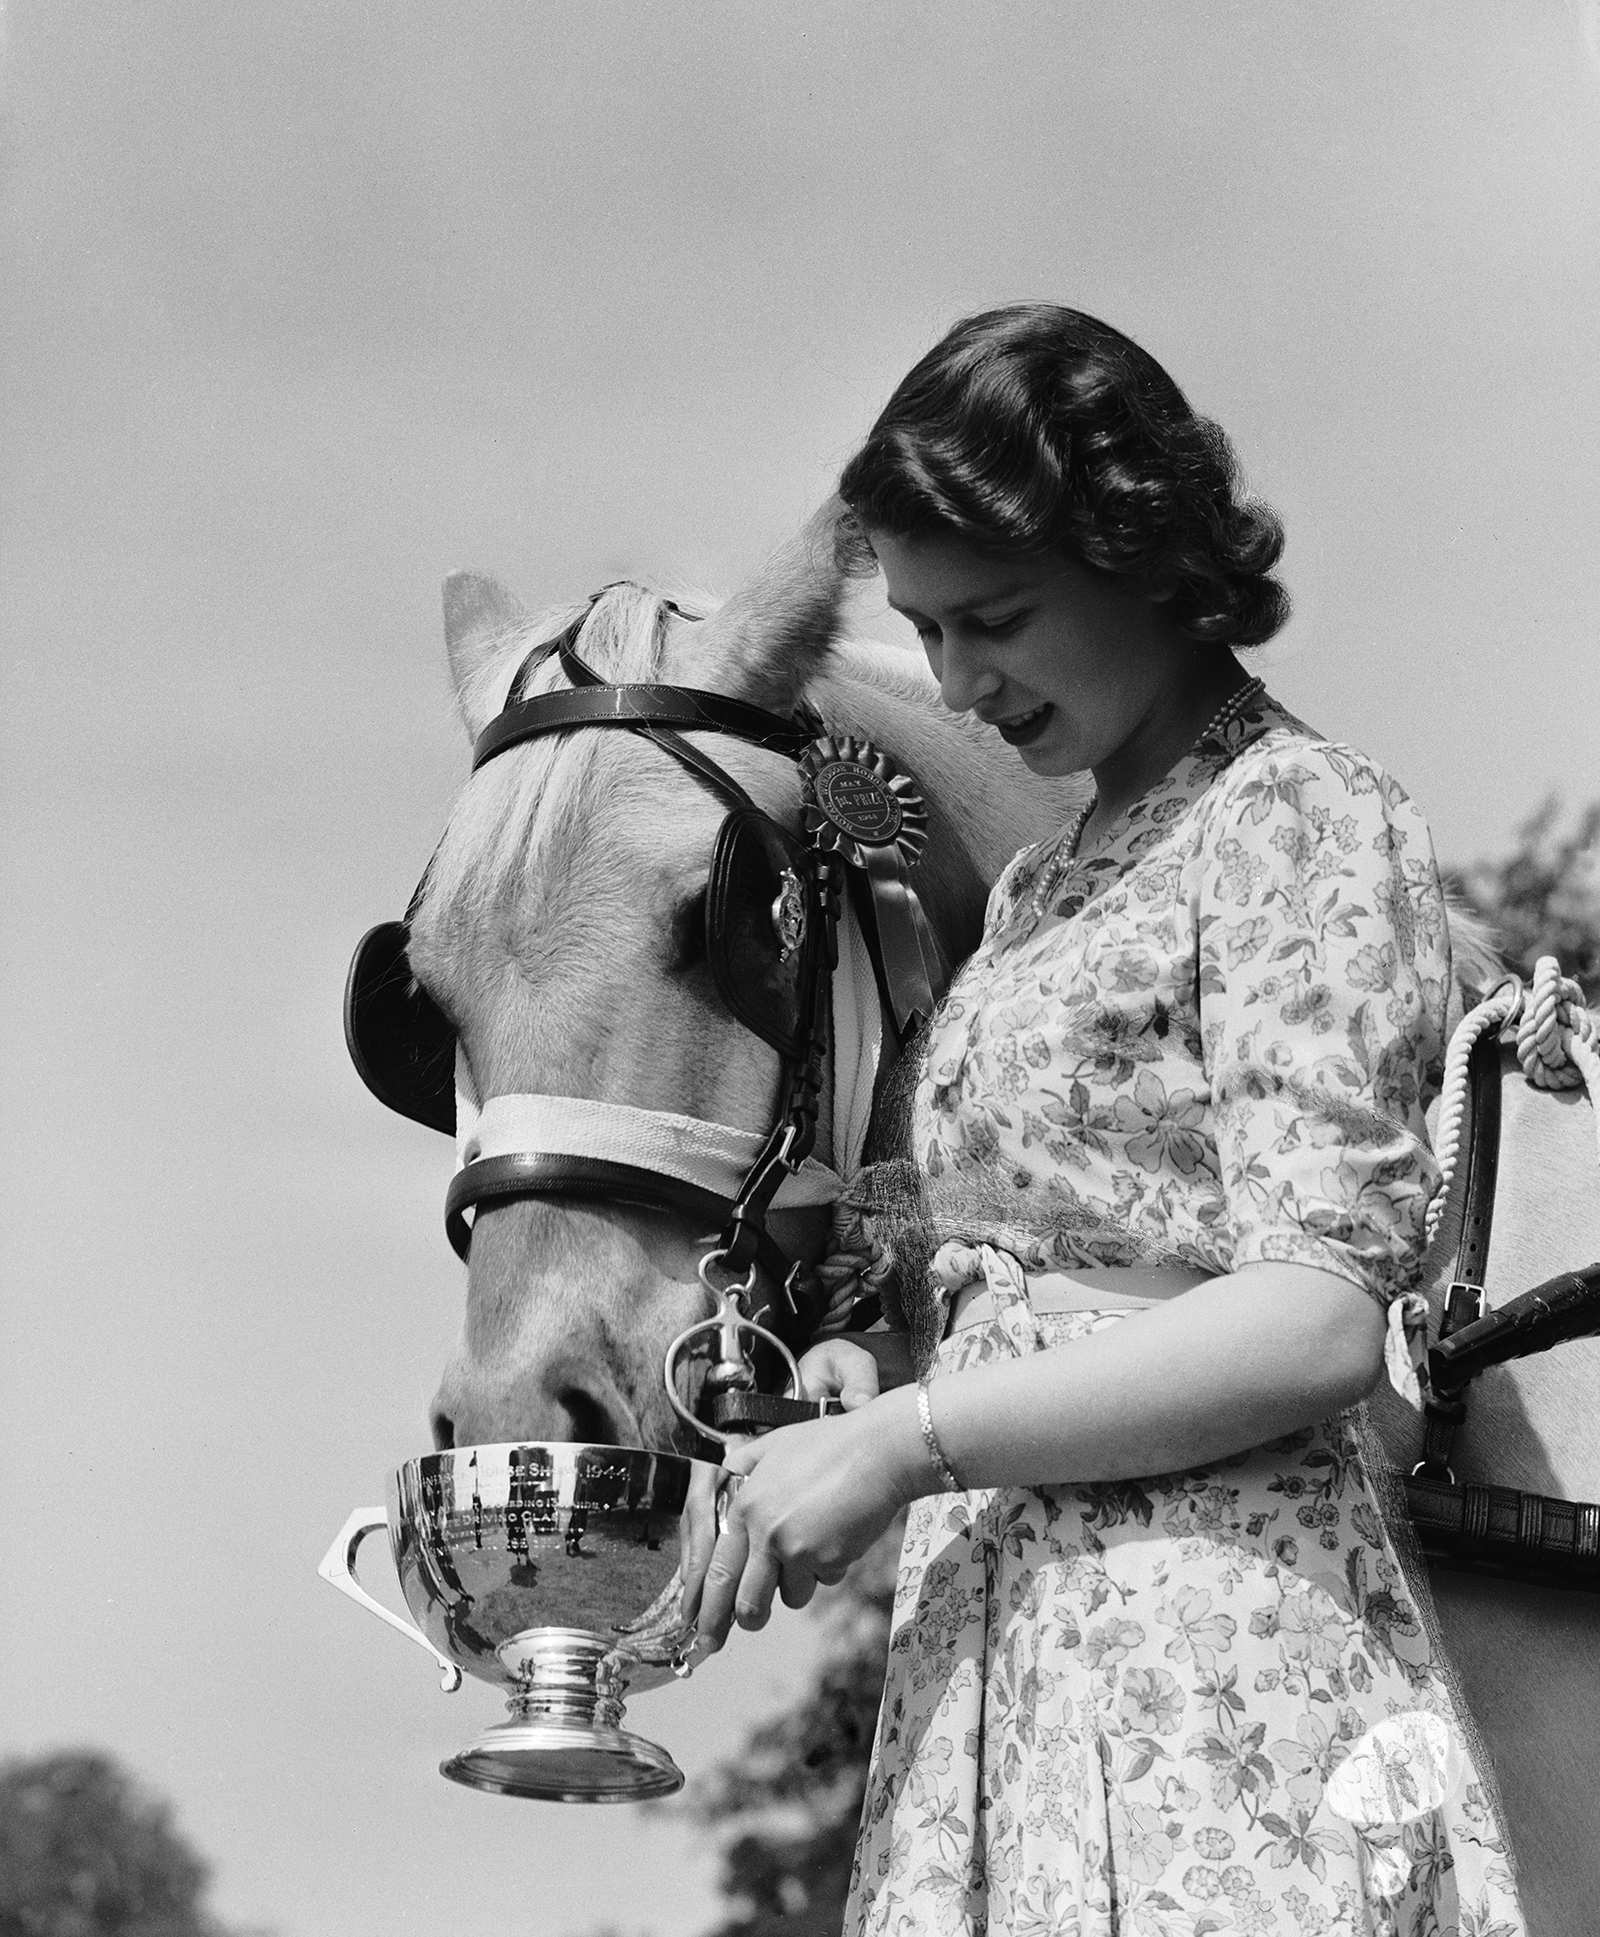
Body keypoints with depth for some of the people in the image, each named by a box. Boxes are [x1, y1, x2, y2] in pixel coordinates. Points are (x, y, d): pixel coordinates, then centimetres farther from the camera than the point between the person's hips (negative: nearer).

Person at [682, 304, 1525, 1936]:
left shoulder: (1303, 819, -7)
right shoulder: (1039, 884, 18)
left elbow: (1322, 1320, -17)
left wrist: (909, 1436, -17)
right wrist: (872, 1357, 1)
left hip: (1202, 1633, -8)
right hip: (990, 1625, 8)